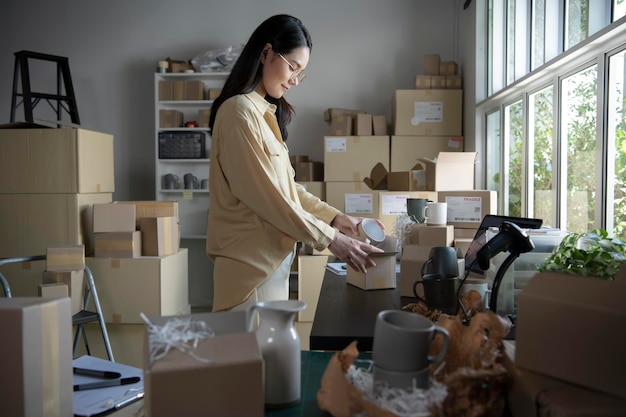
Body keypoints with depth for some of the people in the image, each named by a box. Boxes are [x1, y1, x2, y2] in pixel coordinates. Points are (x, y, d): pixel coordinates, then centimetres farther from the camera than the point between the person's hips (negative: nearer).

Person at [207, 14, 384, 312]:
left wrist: (335, 217, 5)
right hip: (251, 260, -9)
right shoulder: (240, 111, -16)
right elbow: (265, 195, -20)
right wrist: (330, 238, -16)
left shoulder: (266, 113, 13)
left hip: (271, 257, 9)